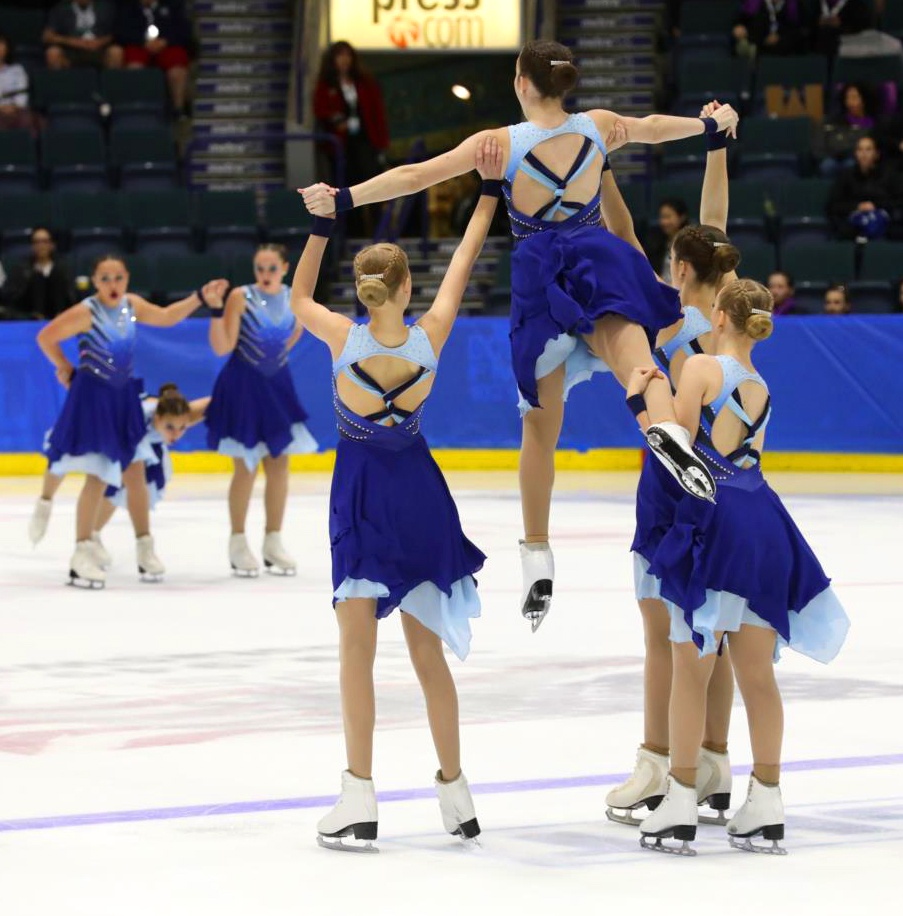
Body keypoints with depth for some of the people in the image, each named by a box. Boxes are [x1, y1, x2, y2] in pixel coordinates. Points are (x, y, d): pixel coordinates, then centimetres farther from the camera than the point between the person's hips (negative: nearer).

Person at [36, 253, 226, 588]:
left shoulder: (131, 304, 0)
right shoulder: (86, 313, -19)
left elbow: (166, 317, 13)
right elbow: (45, 338, -14)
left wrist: (200, 297, 5)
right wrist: (65, 369, -1)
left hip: (124, 396, 7)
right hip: (93, 396, -7)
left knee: (134, 472, 12)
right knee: (97, 477, -6)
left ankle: (145, 548, 23)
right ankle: (82, 555, 3)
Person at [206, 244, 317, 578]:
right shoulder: (241, 297, -15)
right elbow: (222, 347, -20)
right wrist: (215, 310, -30)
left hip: (277, 383, 5)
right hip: (243, 384, -4)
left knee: (279, 464, 6)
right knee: (246, 466, -1)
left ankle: (274, 542, 18)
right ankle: (238, 543, 11)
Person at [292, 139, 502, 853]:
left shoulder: (344, 338, -16)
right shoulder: (431, 337, -13)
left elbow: (297, 297, 5)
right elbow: (463, 264, 0)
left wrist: (321, 226, 4)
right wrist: (490, 192, 7)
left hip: (360, 489, -2)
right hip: (418, 487, 2)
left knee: (357, 643, -3)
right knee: (427, 647, 11)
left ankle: (360, 795, -10)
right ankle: (455, 792, 17)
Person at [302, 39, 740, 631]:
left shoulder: (502, 143, -3)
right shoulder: (598, 128, 7)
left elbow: (418, 174, -9)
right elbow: (654, 127, 27)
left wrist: (344, 199, -7)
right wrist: (713, 123, 46)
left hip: (540, 276, -1)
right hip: (598, 260, 1)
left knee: (541, 427, 11)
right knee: (630, 353, -25)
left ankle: (538, 559, 19)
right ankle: (667, 429, -63)